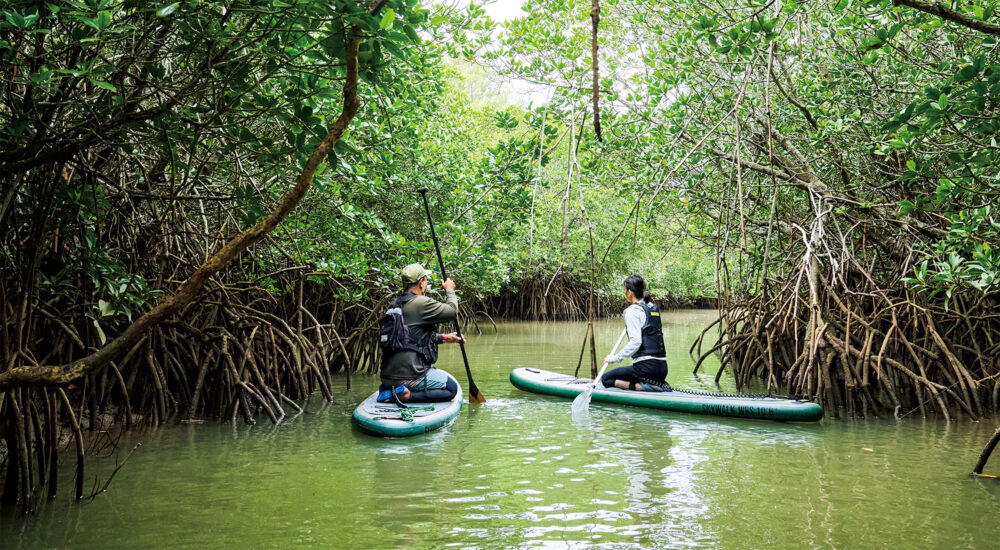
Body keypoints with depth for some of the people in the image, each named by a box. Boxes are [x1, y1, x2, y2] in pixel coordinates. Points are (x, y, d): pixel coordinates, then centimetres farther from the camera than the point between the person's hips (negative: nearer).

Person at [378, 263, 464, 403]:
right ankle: (406, 395, -12)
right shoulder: (422, 302, -13)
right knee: (452, 388, 6)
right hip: (409, 375, -9)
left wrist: (443, 338, 27)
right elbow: (452, 311, -3)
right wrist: (449, 290, 15)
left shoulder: (396, 304, 15)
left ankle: (388, 389, 11)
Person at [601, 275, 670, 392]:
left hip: (646, 367, -8)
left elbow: (635, 342, -18)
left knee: (606, 379, 6)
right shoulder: (653, 307, 14)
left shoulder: (632, 310, -9)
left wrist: (614, 358, -12)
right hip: (662, 367, 8)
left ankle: (640, 386, -12)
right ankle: (659, 384, 5)